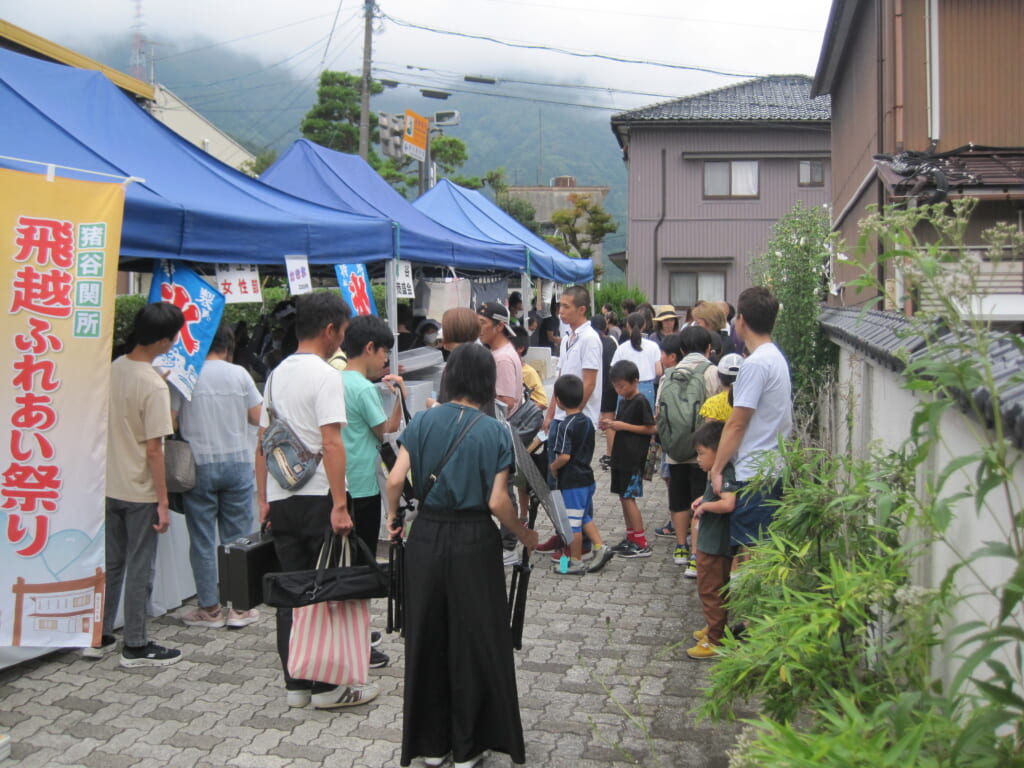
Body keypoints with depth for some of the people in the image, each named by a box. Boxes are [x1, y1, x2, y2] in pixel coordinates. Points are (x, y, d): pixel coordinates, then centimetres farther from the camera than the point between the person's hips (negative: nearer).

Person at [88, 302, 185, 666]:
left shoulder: (112, 369, 1)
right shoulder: (154, 386, -20)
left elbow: (103, 427, 10)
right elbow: (154, 449, -20)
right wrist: (163, 502, -14)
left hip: (109, 486, 7)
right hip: (140, 492, -7)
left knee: (110, 564, 17)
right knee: (140, 568, 4)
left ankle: (99, 637, 26)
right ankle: (135, 647, 13)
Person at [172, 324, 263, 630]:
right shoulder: (239, 374, 0)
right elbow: (257, 418, 4)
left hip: (198, 465, -1)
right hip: (237, 463, 1)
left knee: (202, 540, 7)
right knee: (238, 537, 8)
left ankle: (210, 609, 12)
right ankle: (241, 607, 11)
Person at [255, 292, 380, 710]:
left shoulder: (276, 374, 12)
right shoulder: (325, 376, -12)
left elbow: (262, 444, 14)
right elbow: (331, 444, -21)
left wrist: (264, 499, 19)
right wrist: (340, 505, -21)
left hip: (280, 500, 7)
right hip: (317, 499, -7)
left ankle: (296, 684, 18)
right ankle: (328, 685, 9)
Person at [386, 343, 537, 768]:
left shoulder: (423, 420, -3)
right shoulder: (494, 432, -9)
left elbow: (396, 480, -8)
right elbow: (497, 502, -13)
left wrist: (393, 515, 11)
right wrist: (524, 535, 3)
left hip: (427, 537, 3)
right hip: (474, 541, -2)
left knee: (427, 637, 15)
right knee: (474, 640, 12)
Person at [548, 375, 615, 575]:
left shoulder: (564, 426, -19)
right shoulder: (587, 422, 5)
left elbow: (564, 456, -27)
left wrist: (553, 467, -10)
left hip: (570, 482, -8)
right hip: (586, 477, 8)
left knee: (572, 522, 2)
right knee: (585, 517, 23)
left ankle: (576, 563, 11)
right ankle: (600, 548, 17)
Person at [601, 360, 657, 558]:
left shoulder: (641, 402, -13)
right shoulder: (623, 401, 13)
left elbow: (651, 428, -15)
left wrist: (624, 426, -18)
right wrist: (611, 425, 3)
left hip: (634, 458, -9)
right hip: (621, 456, 9)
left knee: (628, 497, -8)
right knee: (623, 496, 12)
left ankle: (642, 544, -2)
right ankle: (631, 538, 22)